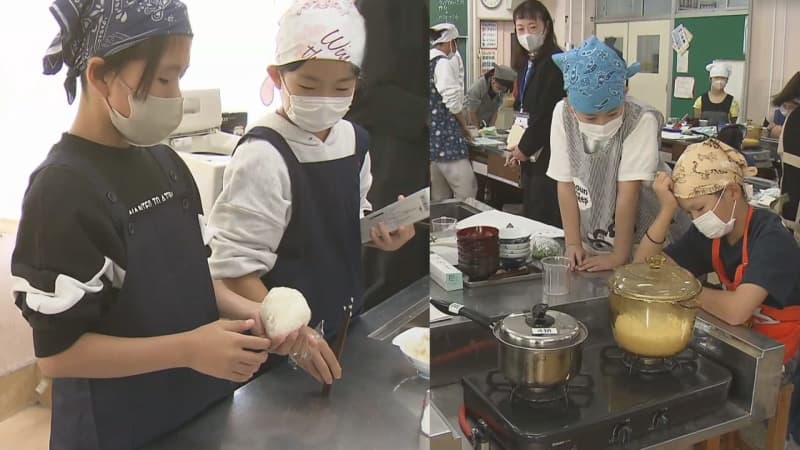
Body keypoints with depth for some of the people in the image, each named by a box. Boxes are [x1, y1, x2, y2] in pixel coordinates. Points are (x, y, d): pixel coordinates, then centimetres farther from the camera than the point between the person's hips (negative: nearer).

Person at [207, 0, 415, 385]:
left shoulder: (353, 140, -1)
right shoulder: (264, 156, -23)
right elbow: (234, 268, -21)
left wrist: (380, 233, -6)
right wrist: (290, 335, -27)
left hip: (347, 328, 7)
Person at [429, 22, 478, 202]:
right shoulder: (443, 64, -11)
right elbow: (453, 103, -14)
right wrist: (464, 126, 3)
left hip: (432, 137, 9)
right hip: (446, 137, -9)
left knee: (439, 198, 12)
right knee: (466, 193, -7)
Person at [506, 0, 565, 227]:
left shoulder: (555, 62, -12)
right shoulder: (525, 62, 15)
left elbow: (549, 111, -17)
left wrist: (525, 147, -9)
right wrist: (518, 144, 8)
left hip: (547, 153, -9)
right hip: (531, 153, 9)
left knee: (546, 219, -7)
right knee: (529, 214, 12)